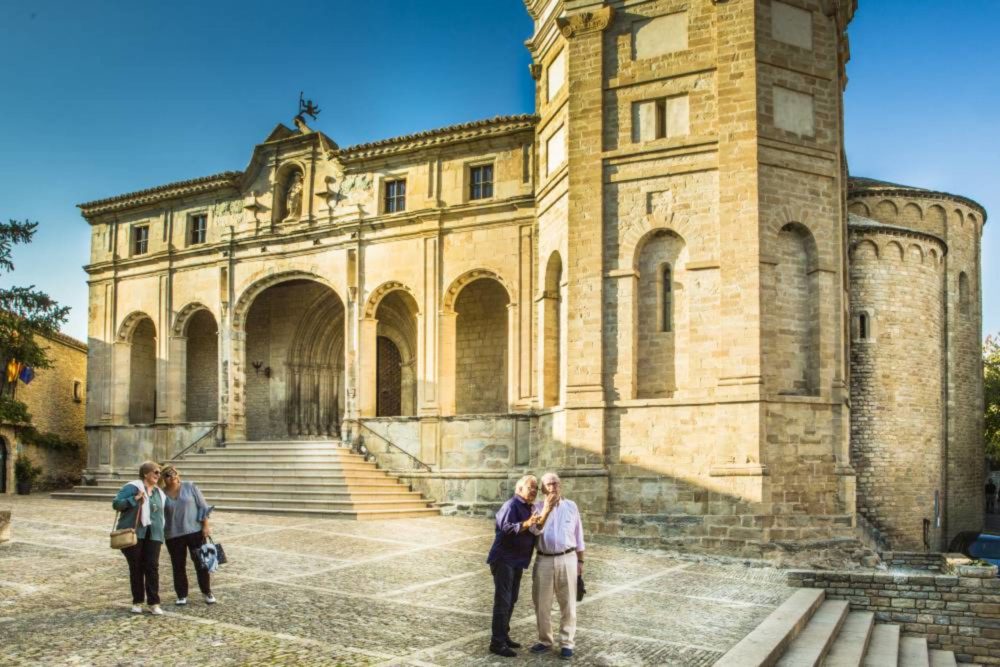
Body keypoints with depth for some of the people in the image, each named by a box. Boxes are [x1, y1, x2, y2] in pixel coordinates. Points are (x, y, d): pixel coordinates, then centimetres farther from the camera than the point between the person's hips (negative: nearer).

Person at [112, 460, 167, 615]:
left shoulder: (158, 492, 15)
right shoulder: (132, 487, -2)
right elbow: (116, 503, -8)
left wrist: (161, 535, 17)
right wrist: (134, 499, -21)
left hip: (152, 535, 4)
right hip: (133, 533, -4)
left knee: (152, 567, -4)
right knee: (136, 568, 5)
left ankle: (154, 603, 0)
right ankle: (137, 602, 17)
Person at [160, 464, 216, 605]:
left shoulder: (190, 487, -2)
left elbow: (203, 507, -1)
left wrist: (205, 526, -6)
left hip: (195, 531, -1)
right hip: (173, 536, 1)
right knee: (178, 566, 7)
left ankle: (207, 592, 17)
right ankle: (182, 595, 20)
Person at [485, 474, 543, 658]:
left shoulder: (527, 507, 14)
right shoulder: (511, 505, -16)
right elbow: (505, 528, -34)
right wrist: (526, 524, -47)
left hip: (517, 561, 10)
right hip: (504, 560, -10)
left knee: (511, 601, 17)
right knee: (503, 601, -9)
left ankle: (504, 636, 29)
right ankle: (497, 643, -4)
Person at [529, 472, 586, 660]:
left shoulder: (571, 506, 3)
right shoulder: (538, 508, 1)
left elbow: (578, 535, 9)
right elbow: (535, 529, -18)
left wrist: (580, 561, 8)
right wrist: (547, 509, -31)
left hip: (567, 559, -1)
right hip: (543, 560, 1)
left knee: (568, 604, 3)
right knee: (542, 604, 8)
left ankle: (566, 643, 13)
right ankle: (545, 641, 24)